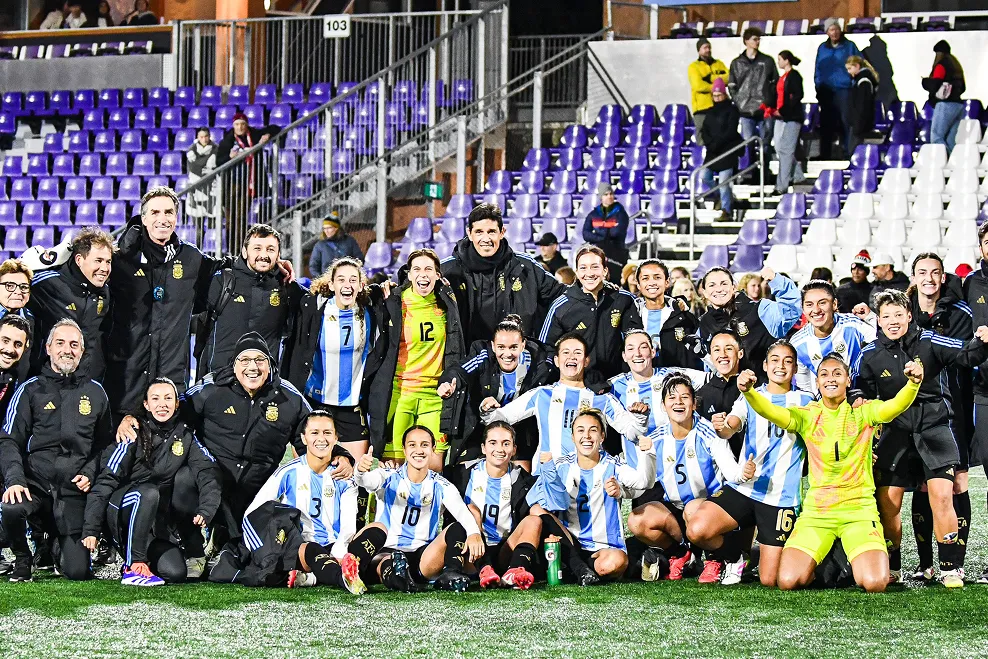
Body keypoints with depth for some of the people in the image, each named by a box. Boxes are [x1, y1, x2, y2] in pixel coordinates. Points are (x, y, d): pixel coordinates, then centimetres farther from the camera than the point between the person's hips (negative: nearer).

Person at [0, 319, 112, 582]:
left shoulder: (95, 393, 13)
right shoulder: (30, 390, 5)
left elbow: (105, 443, 21)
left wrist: (90, 474, 1)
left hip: (75, 491, 2)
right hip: (35, 482, -2)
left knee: (77, 571, -10)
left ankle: (62, 548, 30)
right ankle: (22, 561, -4)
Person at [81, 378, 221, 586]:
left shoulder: (184, 436, 2)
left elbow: (207, 470, -12)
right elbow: (105, 481, -14)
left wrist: (206, 510, -30)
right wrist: (90, 529, -21)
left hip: (158, 517, 5)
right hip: (122, 512, -5)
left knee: (185, 475, -18)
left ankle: (194, 551, -5)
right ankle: (133, 566, -25)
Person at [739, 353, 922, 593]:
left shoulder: (863, 412, 2)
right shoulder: (807, 416, 5)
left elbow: (895, 406, -18)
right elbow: (772, 412, -13)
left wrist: (913, 384, -40)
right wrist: (748, 391, -35)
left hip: (859, 509, -1)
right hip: (816, 510, 1)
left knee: (875, 583, -22)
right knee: (788, 581, -17)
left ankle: (857, 563, 14)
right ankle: (819, 565, 17)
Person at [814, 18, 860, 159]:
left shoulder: (849, 46, 4)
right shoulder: (822, 48, 14)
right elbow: (818, 70, 17)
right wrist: (818, 86, 6)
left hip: (844, 90, -3)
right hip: (826, 92, 4)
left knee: (845, 121, -8)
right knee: (826, 124, 5)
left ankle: (848, 151, -6)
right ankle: (825, 155, 11)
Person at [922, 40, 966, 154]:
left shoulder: (941, 65, -6)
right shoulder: (956, 65, 19)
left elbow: (933, 85, -10)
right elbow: (963, 88, 24)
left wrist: (924, 81, 8)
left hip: (946, 105, -8)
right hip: (959, 105, 8)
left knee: (936, 138, -11)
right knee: (950, 141, 6)